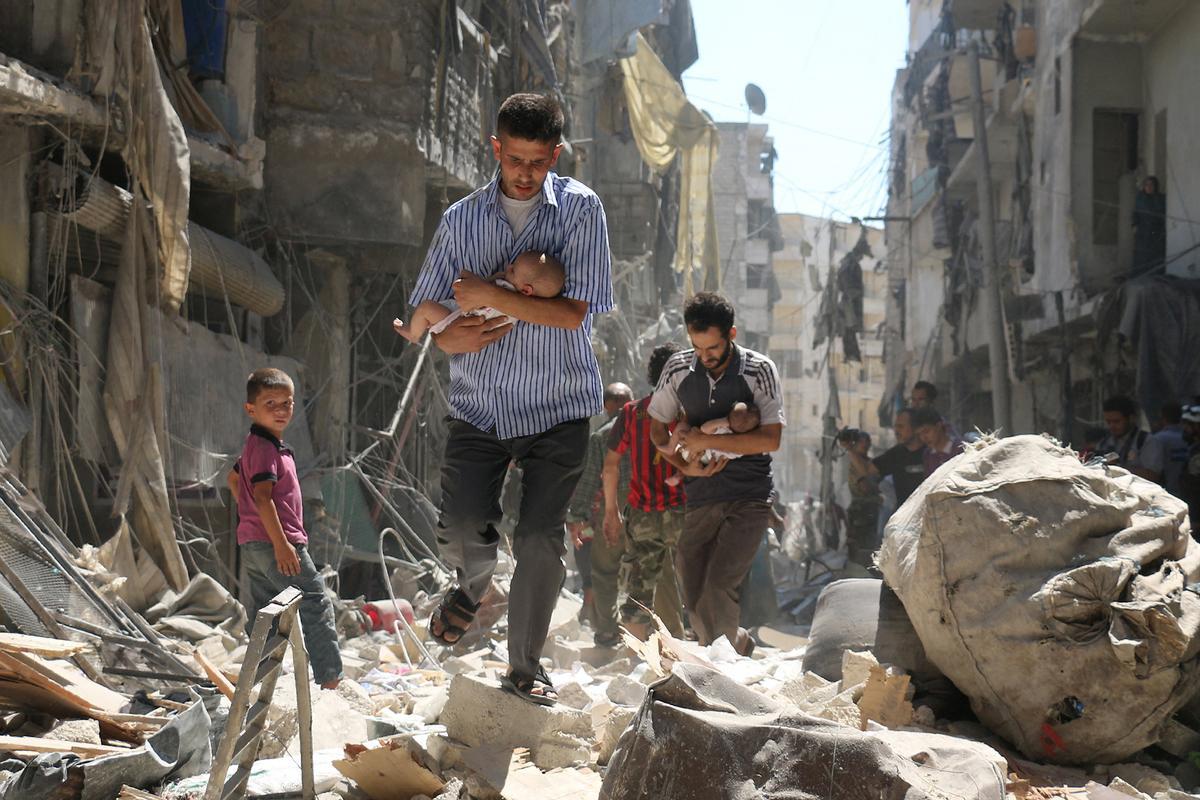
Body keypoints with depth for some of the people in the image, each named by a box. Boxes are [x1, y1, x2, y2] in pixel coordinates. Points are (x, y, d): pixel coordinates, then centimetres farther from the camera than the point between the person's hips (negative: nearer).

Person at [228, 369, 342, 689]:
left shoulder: (255, 446, 16)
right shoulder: (265, 447, -16)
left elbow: (234, 478, 30)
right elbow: (262, 496, -24)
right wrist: (281, 543, -27)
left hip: (254, 544, 10)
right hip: (273, 542, -10)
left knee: (262, 614, 13)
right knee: (316, 604, -6)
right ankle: (330, 678, -4)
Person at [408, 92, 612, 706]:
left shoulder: (580, 209, -5)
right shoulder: (462, 219, 4)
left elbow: (575, 311, -14)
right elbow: (427, 309, 11)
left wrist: (490, 297, -17)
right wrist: (451, 336, -11)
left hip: (556, 407, -2)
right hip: (478, 404, 2)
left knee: (540, 538, -4)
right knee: (461, 529, -9)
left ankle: (525, 667, 15)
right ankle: (473, 586, 29)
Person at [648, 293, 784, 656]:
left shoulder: (759, 370, -8)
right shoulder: (678, 369, 1)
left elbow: (772, 439, -15)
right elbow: (657, 428, 13)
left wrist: (707, 441, -17)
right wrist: (685, 465, -5)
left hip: (749, 499, -4)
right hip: (700, 498, 4)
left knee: (718, 587, -19)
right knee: (694, 599, 6)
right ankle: (740, 644, 29)